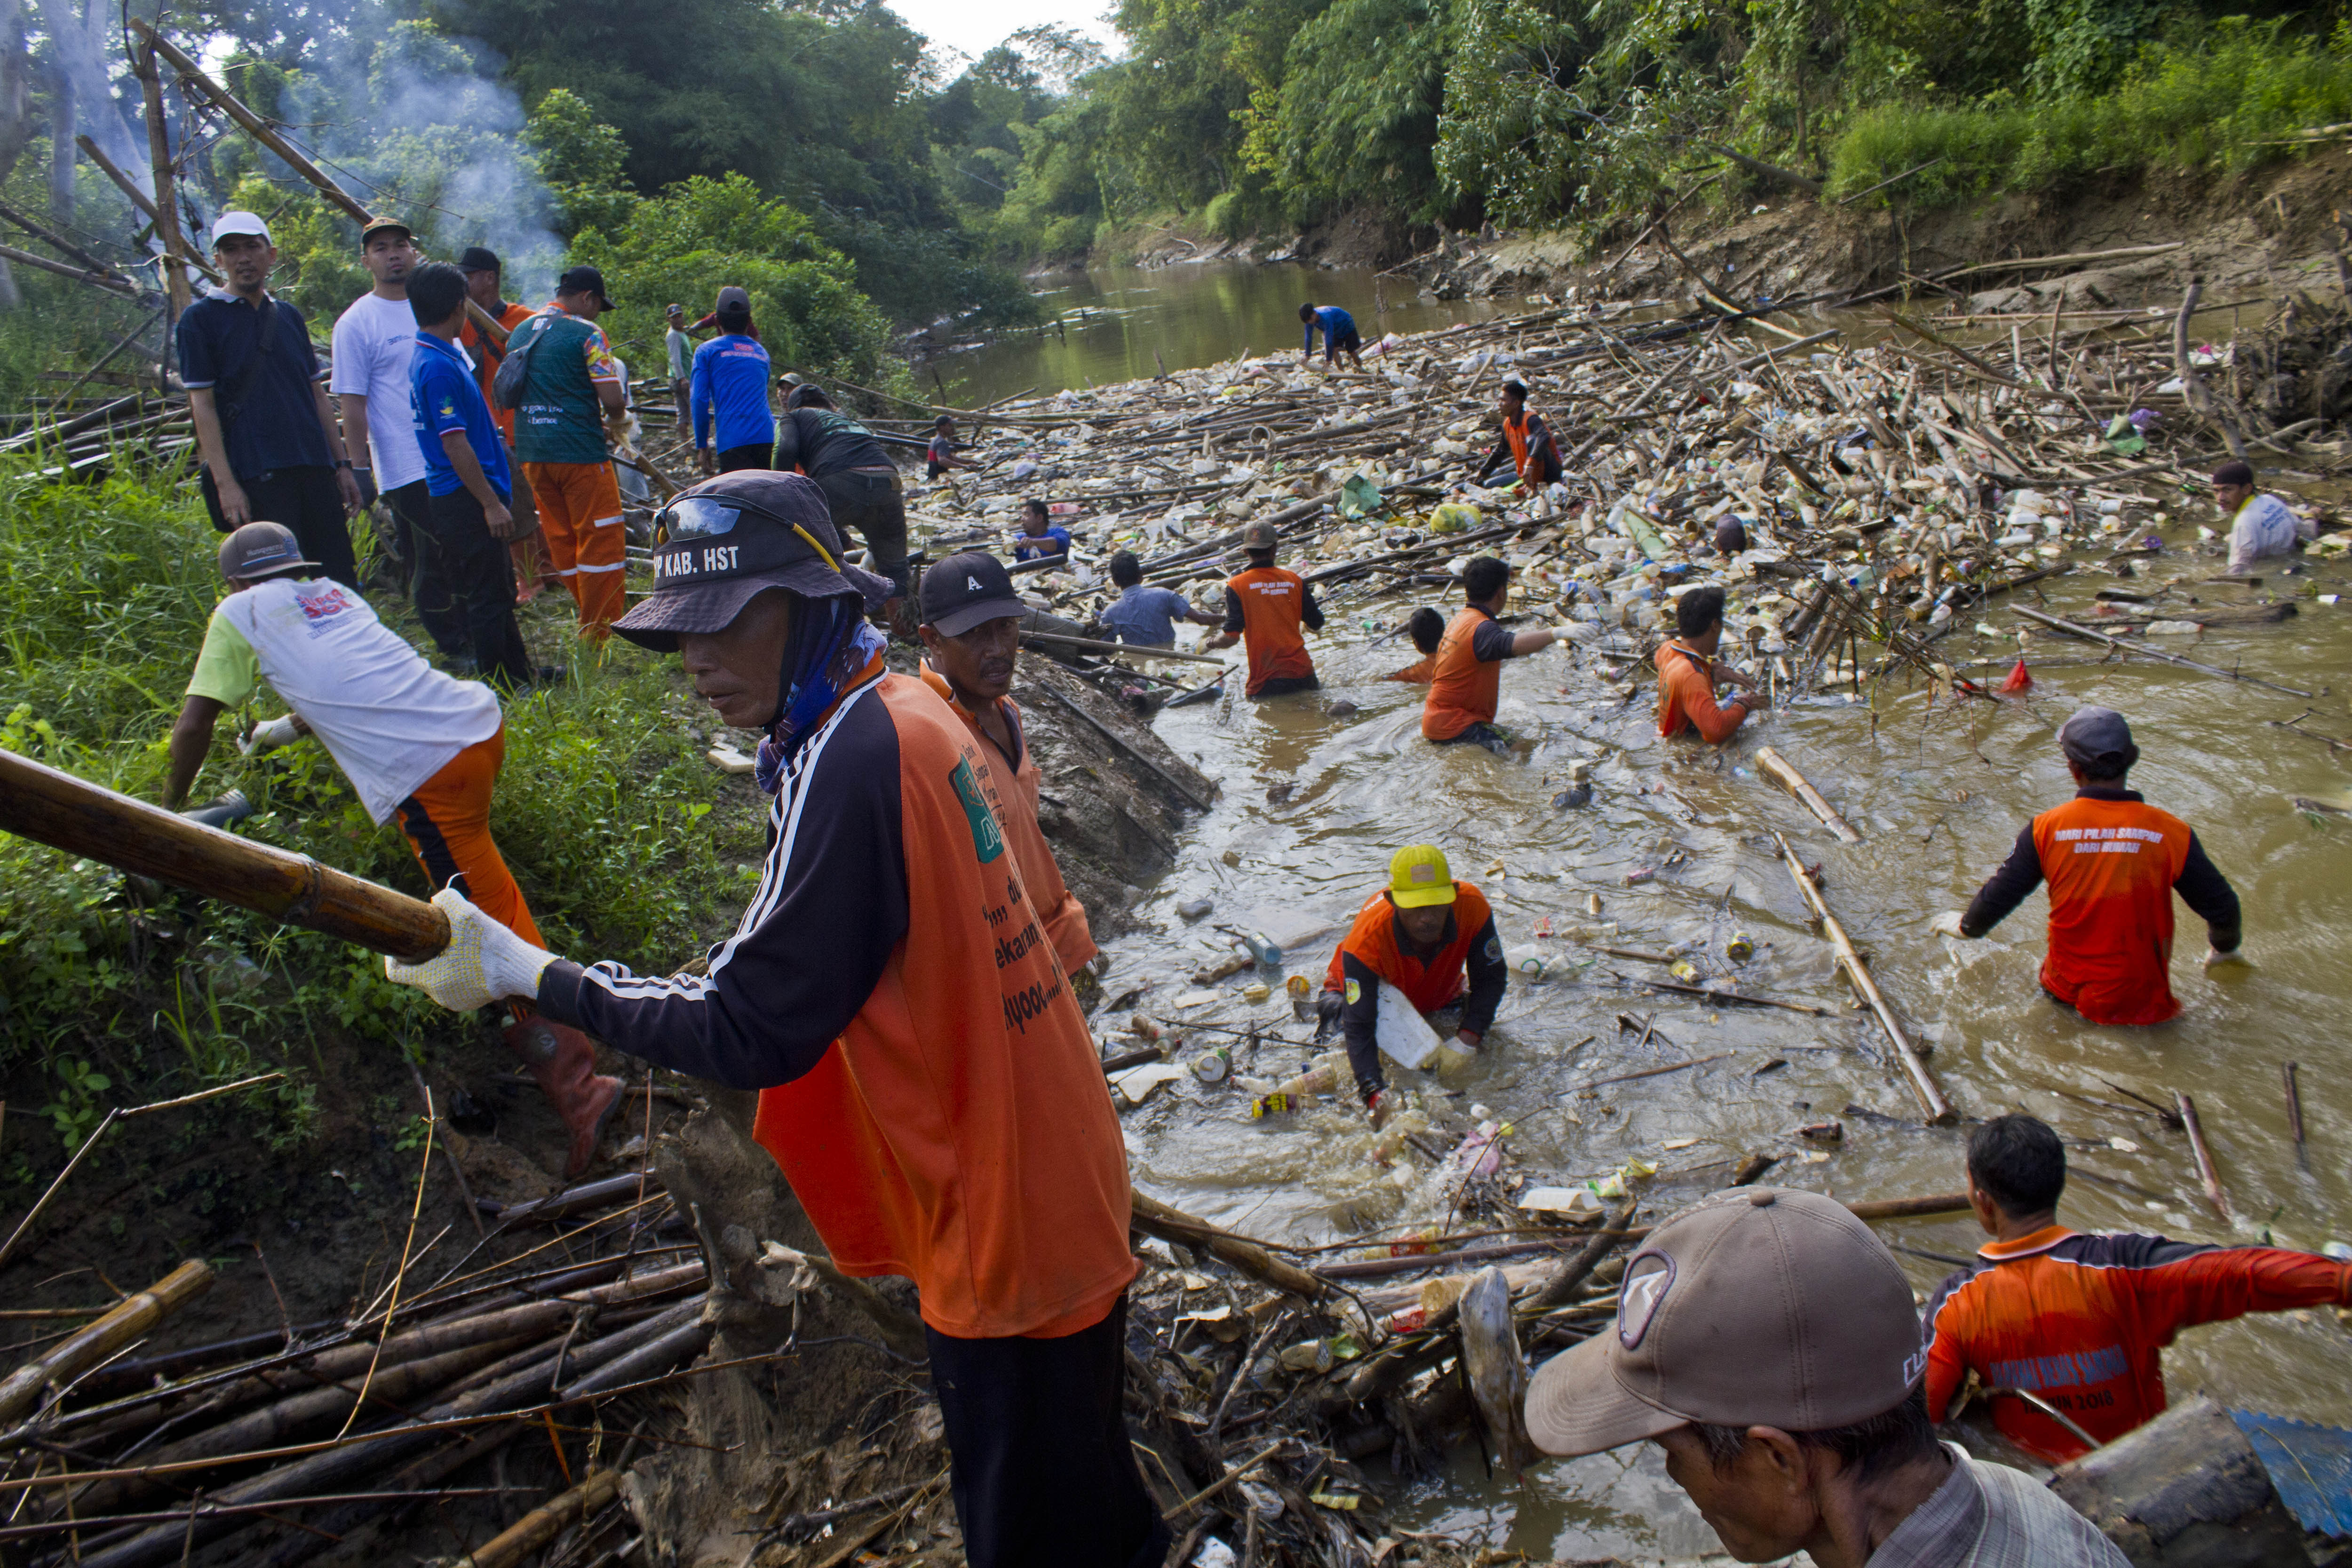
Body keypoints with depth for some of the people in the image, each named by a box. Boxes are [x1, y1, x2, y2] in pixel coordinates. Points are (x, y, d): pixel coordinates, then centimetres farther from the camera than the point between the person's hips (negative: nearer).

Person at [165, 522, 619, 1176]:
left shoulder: (240, 613, 13)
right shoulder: (337, 593, 30)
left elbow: (194, 726, 12)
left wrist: (169, 807, 27)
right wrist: (289, 728, 59)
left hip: (428, 772, -6)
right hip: (483, 718, 6)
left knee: (494, 926, -6)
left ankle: (577, 1086, -12)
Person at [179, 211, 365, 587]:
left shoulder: (289, 316, 16)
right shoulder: (201, 319, 1)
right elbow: (203, 406, -4)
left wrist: (342, 464, 14)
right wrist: (225, 483, -12)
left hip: (315, 469, 5)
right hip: (256, 478, -5)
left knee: (341, 585, 4)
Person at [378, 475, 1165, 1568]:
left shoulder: (850, 761, -24)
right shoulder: (909, 712, 5)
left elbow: (748, 1031, -22)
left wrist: (525, 974, -16)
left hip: (1002, 1223, -9)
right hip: (1061, 1188, 9)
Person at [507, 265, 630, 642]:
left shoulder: (520, 332, 13)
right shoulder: (586, 333, -10)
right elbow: (614, 400, -16)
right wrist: (614, 422, 8)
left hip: (531, 452, 7)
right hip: (579, 452, -7)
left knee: (561, 541, 14)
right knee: (601, 540, 0)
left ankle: (589, 621, 24)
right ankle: (602, 632, 0)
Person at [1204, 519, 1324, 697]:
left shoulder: (1236, 585, -4)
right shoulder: (1295, 580, 5)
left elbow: (1231, 637, -10)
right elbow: (1316, 626, 12)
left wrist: (1208, 644, 11)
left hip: (1266, 682, -2)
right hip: (1302, 674, 2)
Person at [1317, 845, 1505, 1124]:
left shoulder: (1472, 907, -37)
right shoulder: (1365, 942, -46)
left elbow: (1491, 978, -20)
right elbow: (1360, 1028, -44)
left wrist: (1467, 1039, -33)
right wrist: (1375, 1095, -59)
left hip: (1440, 1001, 2)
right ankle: (1331, 997, 15)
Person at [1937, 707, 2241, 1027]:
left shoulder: (2045, 828, -12)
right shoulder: (2171, 833, -12)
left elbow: (1998, 896, -3)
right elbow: (2221, 906, 0)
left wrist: (1966, 925, 20)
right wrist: (2225, 948, 23)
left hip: (2067, 989, 1)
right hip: (2140, 997, -1)